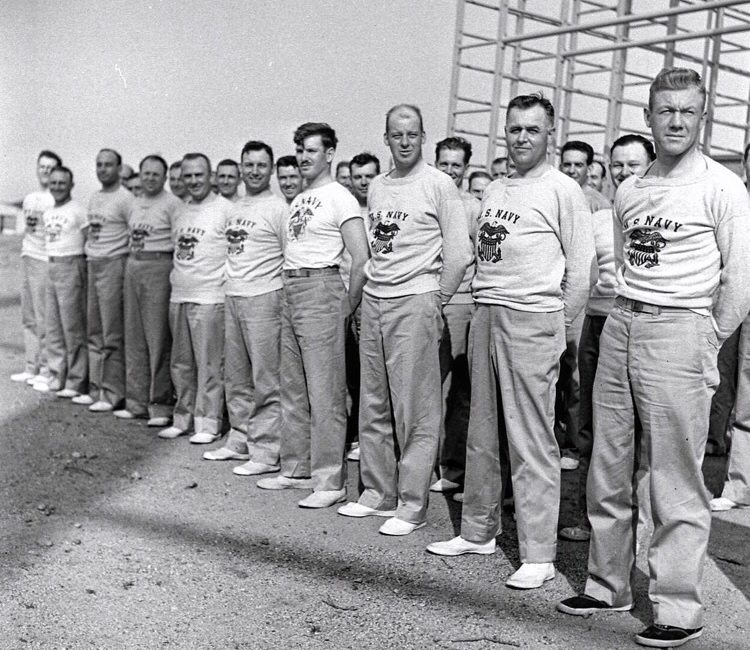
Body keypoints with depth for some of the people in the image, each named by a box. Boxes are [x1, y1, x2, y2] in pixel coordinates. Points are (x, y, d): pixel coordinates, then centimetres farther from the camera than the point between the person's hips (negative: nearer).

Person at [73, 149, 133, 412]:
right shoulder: (94, 197, 16)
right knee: (94, 332, 10)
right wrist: (89, 256, 15)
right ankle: (96, 390, 18)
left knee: (112, 335, -6)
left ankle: (113, 395, -1)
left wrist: (128, 270, -14)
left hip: (113, 265, -8)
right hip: (92, 264, 8)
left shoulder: (125, 198, -8)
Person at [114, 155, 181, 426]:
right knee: (134, 337, 9)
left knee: (158, 338, -6)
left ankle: (160, 405, 0)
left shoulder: (172, 204, -5)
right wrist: (132, 262, 13)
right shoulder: (134, 204, 17)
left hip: (159, 268, -7)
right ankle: (136, 402, 17)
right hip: (132, 267, 7)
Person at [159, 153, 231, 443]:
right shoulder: (180, 211, 16)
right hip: (178, 297, 7)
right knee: (181, 364, 13)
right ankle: (183, 417, 23)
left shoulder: (226, 209, -7)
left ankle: (208, 423, 5)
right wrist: (176, 275, 16)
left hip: (209, 297, -7)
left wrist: (228, 283, -10)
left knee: (209, 364, -3)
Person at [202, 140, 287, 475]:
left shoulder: (277, 208, -7)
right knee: (236, 378, 14)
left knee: (265, 379, -4)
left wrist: (285, 299, -12)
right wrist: (232, 285, 14)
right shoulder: (234, 208, 16)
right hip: (231, 297, 8)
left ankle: (266, 453, 1)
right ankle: (239, 441, 25)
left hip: (262, 298, -8)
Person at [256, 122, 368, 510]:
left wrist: (347, 306, -10)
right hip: (290, 293, 9)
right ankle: (296, 470, 23)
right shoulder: (298, 200, 19)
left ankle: (330, 482, -3)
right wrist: (288, 284, 12)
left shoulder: (339, 198, -7)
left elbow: (361, 257, -12)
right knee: (293, 390, 13)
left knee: (325, 391, -7)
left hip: (320, 289, -9)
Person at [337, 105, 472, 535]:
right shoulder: (377, 187, 15)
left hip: (415, 301, -7)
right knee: (373, 405, 11)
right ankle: (378, 493, 22)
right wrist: (371, 286, 11)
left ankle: (412, 505, 5)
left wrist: (436, 304, -6)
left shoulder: (439, 185, -4)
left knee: (416, 410, -3)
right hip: (374, 300, 7)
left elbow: (460, 254, -7)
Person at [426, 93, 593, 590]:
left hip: (532, 321, -7)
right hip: (485, 317, 7)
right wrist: (482, 307, 11)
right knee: (481, 434, 13)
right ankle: (478, 532, 26)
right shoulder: (494, 190, 18)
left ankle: (539, 555, 1)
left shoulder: (563, 190, -3)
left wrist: (556, 328, -5)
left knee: (533, 442, -6)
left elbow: (581, 269, -5)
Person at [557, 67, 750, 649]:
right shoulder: (629, 191, 15)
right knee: (608, 468, 10)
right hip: (620, 327, 6)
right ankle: (609, 584, 24)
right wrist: (626, 320, 14)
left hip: (679, 330, -6)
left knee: (676, 481, -4)